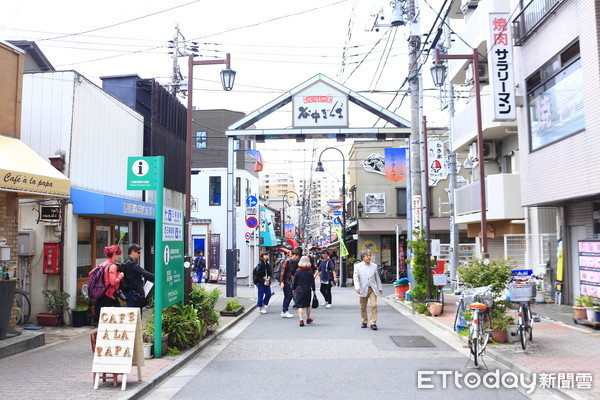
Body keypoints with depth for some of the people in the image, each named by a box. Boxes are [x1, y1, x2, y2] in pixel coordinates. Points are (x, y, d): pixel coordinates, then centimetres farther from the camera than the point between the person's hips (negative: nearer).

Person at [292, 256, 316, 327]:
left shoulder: (298, 271, -6)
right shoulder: (310, 271, -4)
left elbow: (294, 281, 0)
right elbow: (312, 281, -1)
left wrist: (293, 289, 12)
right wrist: (313, 290, 7)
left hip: (299, 290, -2)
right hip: (308, 290, 2)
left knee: (300, 306, -2)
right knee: (308, 305, 18)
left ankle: (301, 320, -15)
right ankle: (308, 319, 32)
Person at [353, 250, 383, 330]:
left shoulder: (374, 266, 9)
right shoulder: (357, 266, 2)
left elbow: (377, 277, 16)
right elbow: (356, 277, -5)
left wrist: (380, 288, 18)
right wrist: (357, 287, -19)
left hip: (372, 289, 1)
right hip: (363, 289, -1)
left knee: (374, 305, -11)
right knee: (363, 307, 8)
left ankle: (373, 323, -7)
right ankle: (364, 322, 25)